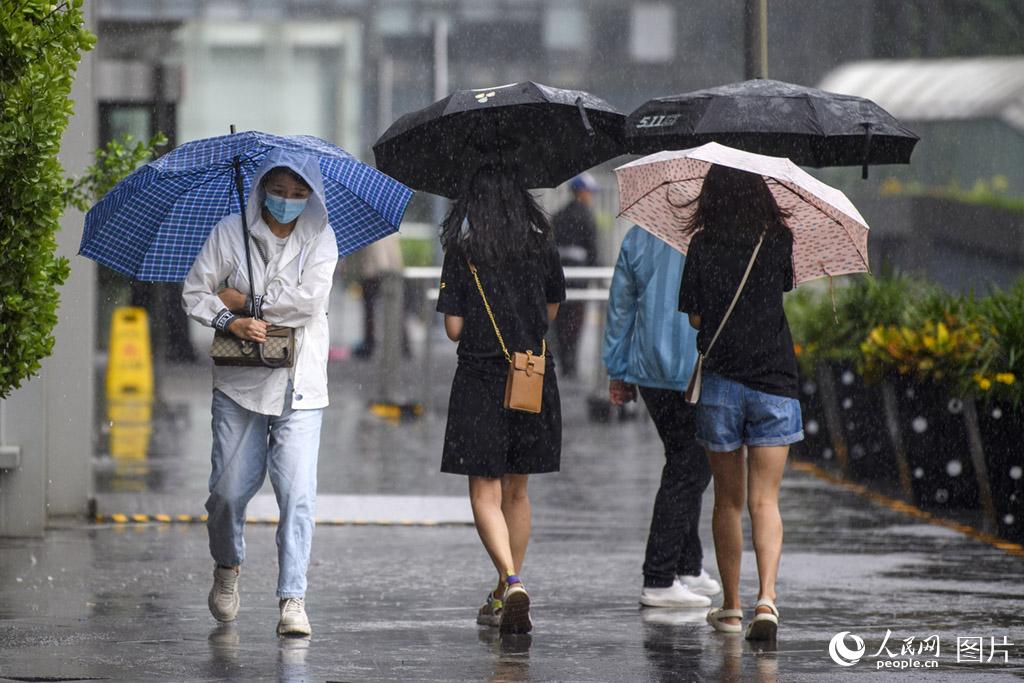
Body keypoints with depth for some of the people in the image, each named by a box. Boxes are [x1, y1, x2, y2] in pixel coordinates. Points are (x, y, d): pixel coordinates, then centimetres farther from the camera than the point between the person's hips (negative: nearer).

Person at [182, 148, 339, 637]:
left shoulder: (319, 239, 3)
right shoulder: (230, 234, 4)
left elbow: (309, 298, -12)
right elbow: (194, 292, 3)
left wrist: (244, 299, -8)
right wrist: (231, 322, -13)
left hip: (299, 386, -1)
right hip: (239, 381, 1)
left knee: (297, 494, -11)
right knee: (229, 488, 3)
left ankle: (293, 600, -10)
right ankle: (227, 568, 32)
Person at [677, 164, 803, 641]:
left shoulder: (702, 248, -4)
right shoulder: (778, 241, 0)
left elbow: (694, 317, 2)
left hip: (720, 382, 0)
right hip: (774, 383, 0)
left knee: (728, 500, 13)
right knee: (765, 501, 0)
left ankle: (731, 607, 19)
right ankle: (766, 599, -19)